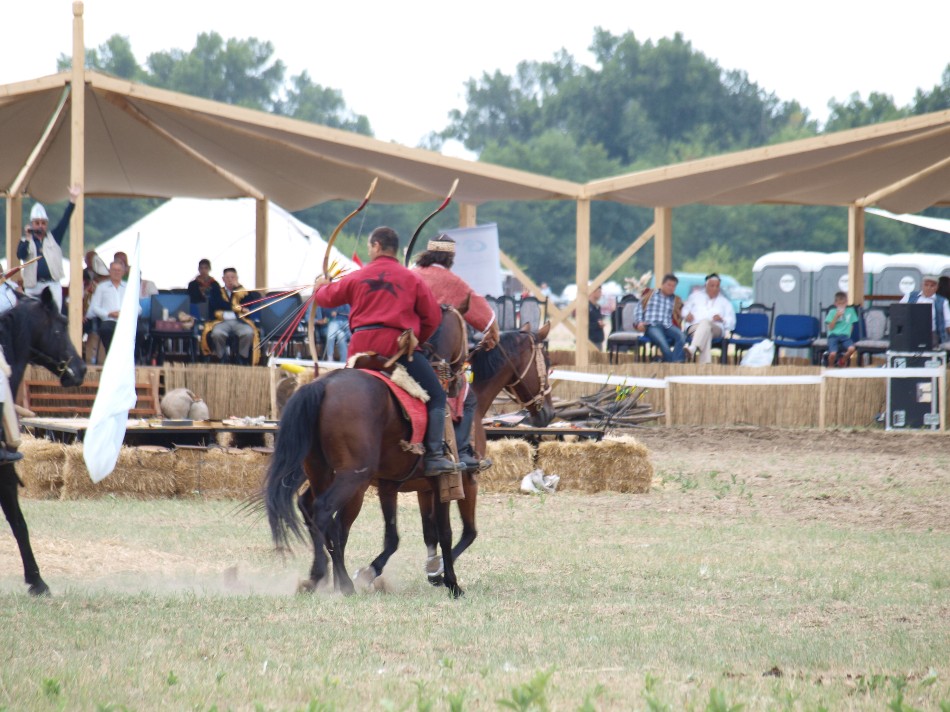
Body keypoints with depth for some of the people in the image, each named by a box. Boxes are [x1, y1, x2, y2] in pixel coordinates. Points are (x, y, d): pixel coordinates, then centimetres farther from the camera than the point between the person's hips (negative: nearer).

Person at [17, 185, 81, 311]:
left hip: (53, 285, 1)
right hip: (33, 287, -1)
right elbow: (20, 255, -9)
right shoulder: (25, 241, 8)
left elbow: (64, 221, 3)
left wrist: (73, 200, -7)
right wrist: (27, 239, -22)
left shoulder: (54, 238, 12)